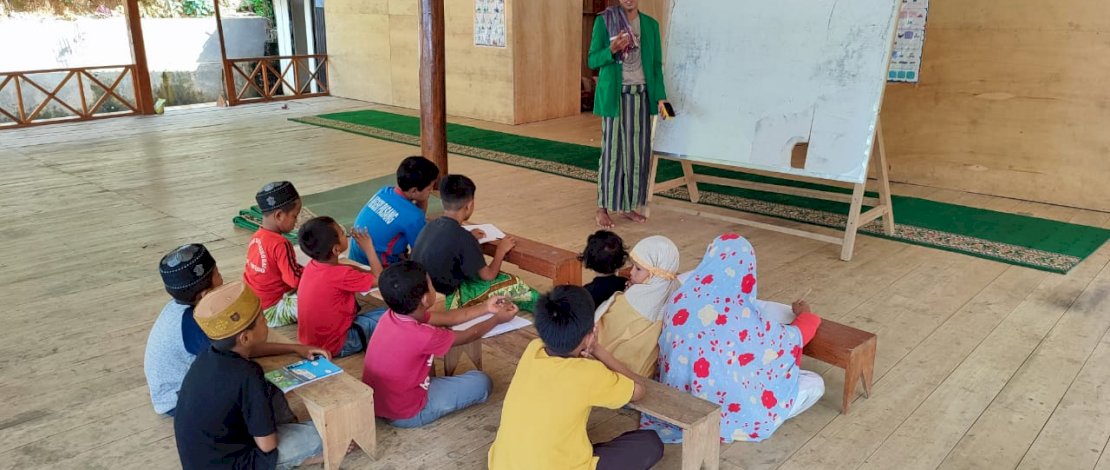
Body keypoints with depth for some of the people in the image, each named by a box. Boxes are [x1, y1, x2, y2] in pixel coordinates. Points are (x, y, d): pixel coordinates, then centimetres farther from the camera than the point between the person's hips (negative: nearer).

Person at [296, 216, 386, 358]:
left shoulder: (313, 266, -4)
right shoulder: (341, 275, -27)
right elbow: (379, 280, -12)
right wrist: (369, 248, -6)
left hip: (310, 339, 8)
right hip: (335, 346, -8)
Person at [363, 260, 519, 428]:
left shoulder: (392, 315, -8)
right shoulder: (423, 336, -30)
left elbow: (447, 317, 6)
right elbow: (469, 335, -9)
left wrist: (486, 308, 12)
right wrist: (497, 318, 7)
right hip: (404, 415, -7)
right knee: (481, 382, 1)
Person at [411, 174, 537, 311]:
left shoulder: (431, 226, -2)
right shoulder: (461, 237, -24)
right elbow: (488, 275, -11)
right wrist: (501, 250, 5)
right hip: (446, 302, -8)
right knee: (512, 283, 5)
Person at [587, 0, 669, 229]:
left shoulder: (651, 24, 9)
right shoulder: (604, 20, -2)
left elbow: (656, 64, 11)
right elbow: (592, 61, -3)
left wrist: (660, 96, 1)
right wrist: (611, 50, -23)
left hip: (641, 95, 4)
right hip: (615, 95, -4)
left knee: (638, 151, 6)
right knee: (612, 150, -3)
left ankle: (629, 205, 18)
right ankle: (603, 208, 5)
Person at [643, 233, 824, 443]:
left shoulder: (682, 300, -11)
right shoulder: (746, 316, -26)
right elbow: (793, 340, -6)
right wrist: (804, 314, 16)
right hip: (729, 407, -7)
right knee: (814, 384, 4)